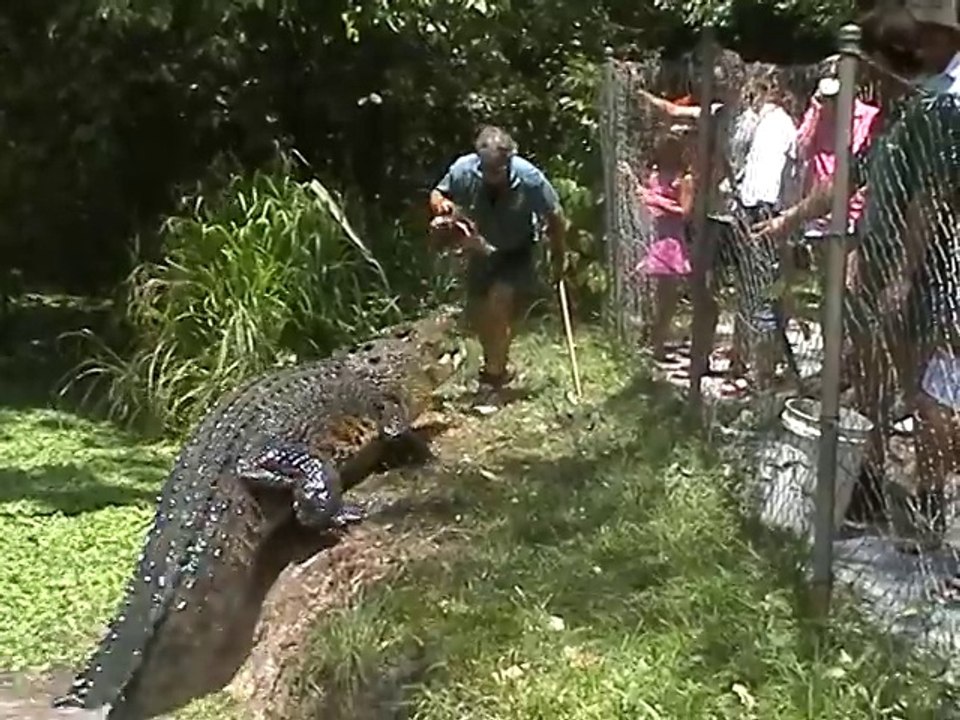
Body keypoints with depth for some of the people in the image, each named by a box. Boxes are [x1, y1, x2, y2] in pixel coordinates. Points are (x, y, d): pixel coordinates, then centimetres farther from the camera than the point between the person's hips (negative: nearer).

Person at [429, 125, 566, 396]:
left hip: (517, 252, -4)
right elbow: (437, 194, -8)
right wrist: (441, 204, -33)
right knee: (476, 312, 8)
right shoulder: (463, 170, -27)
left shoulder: (529, 178, -32)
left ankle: (494, 371, -5)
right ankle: (496, 362, 35)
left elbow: (554, 216, -16)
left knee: (500, 301, -21)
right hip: (483, 249, 4)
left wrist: (557, 259, -6)